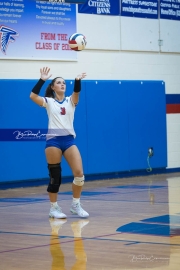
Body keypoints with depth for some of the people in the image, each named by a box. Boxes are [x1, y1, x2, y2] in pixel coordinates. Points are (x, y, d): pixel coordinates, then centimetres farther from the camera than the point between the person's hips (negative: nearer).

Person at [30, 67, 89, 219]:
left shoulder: (71, 101, 11)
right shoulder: (49, 102, 7)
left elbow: (77, 92, -10)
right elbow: (33, 96, -10)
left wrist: (78, 80, -31)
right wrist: (42, 80, -17)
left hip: (69, 139, 2)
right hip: (53, 140, -2)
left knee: (79, 174, -8)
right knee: (55, 176, 0)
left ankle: (76, 205, 8)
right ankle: (54, 208, 12)